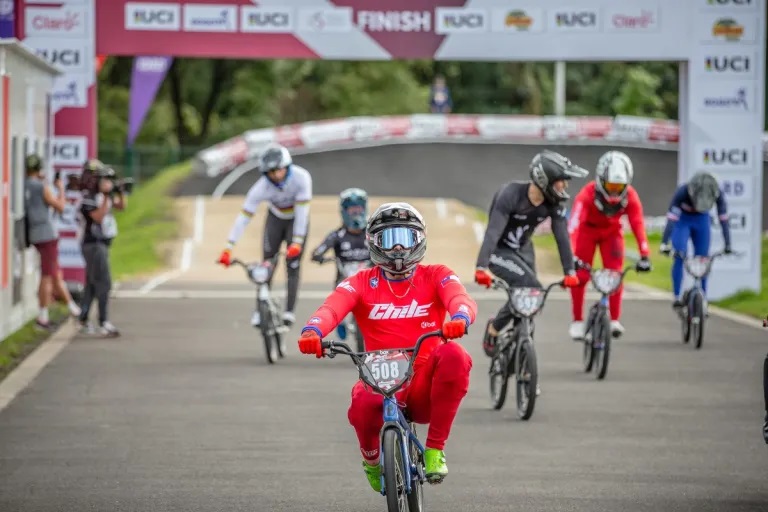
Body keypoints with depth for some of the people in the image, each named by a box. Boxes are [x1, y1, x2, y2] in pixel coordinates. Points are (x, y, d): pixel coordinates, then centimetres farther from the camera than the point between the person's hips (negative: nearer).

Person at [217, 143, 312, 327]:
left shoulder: (301, 177, -34)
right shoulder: (262, 186, -30)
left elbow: (302, 210, -32)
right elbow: (244, 217, -30)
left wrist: (297, 242, -37)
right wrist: (229, 248, -34)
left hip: (296, 220, -1)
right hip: (275, 218, 1)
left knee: (293, 266, -9)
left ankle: (289, 311, -7)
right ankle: (261, 309, 5)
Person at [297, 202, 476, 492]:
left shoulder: (436, 277, 7)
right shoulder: (362, 283, 7)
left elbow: (461, 299, -15)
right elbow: (332, 307, -13)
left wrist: (460, 318, -41)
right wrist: (312, 331, -37)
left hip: (425, 386, 0)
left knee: (454, 355, -33)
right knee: (363, 406, -37)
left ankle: (435, 449, -18)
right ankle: (371, 458, 3)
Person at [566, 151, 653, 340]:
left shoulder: (630, 196, -30)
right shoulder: (588, 194, -38)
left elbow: (638, 225, -33)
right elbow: (574, 224, -47)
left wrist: (644, 255, -42)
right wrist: (572, 255, -58)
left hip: (611, 231, 2)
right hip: (587, 229, -2)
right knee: (580, 275, -7)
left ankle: (615, 320, -2)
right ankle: (577, 321, 7)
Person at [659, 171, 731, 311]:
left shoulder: (717, 194, -29)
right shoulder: (682, 192, -36)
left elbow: (723, 219, -25)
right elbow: (671, 218, -39)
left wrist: (727, 244, -30)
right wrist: (664, 243, -46)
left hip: (701, 221, 2)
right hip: (682, 221, -2)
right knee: (680, 256, -19)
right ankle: (677, 298, -14)